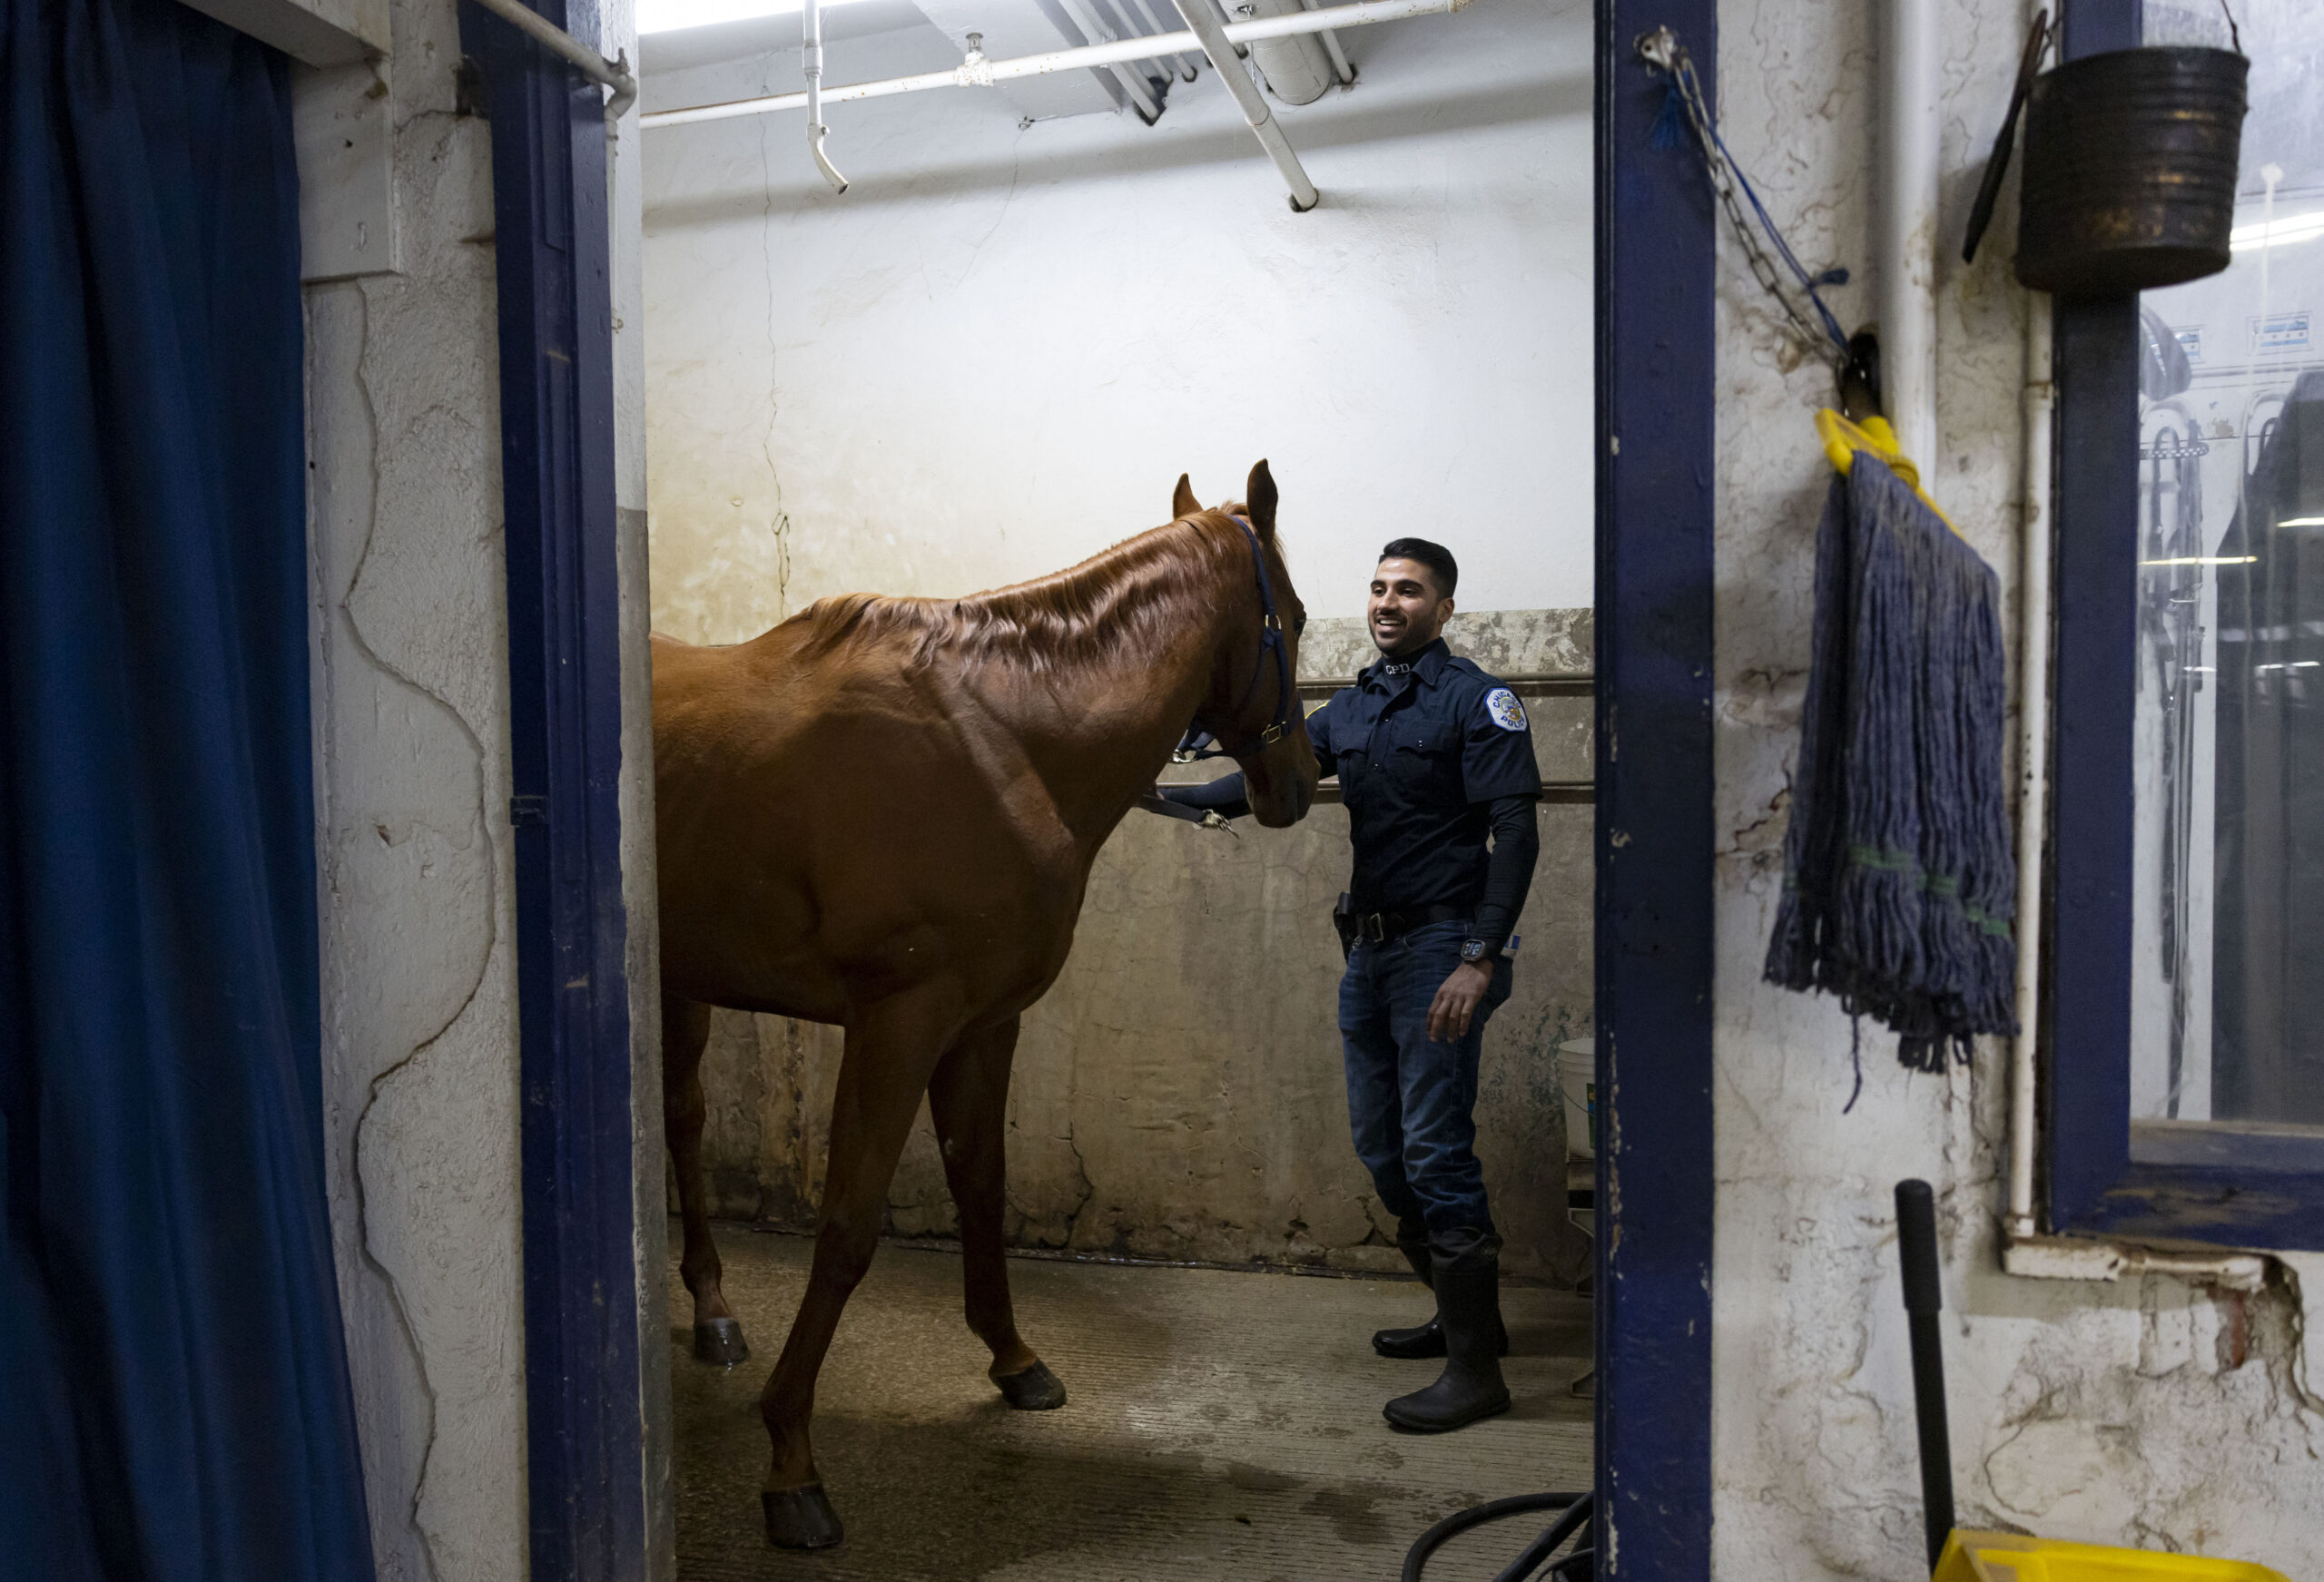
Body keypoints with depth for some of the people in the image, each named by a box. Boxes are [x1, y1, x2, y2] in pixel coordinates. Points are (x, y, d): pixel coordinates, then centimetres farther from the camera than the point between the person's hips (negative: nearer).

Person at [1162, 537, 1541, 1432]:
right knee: (1380, 1146, 14)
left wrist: (1479, 958, -23)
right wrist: (1174, 796, -5)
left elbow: (1514, 832, -14)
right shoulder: (1351, 709, 14)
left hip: (1440, 946, -8)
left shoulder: (1475, 702, -7)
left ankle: (1476, 1371, 2)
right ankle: (1461, 1314, 31)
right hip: (1369, 949, 8)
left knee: (1434, 1151, -9)